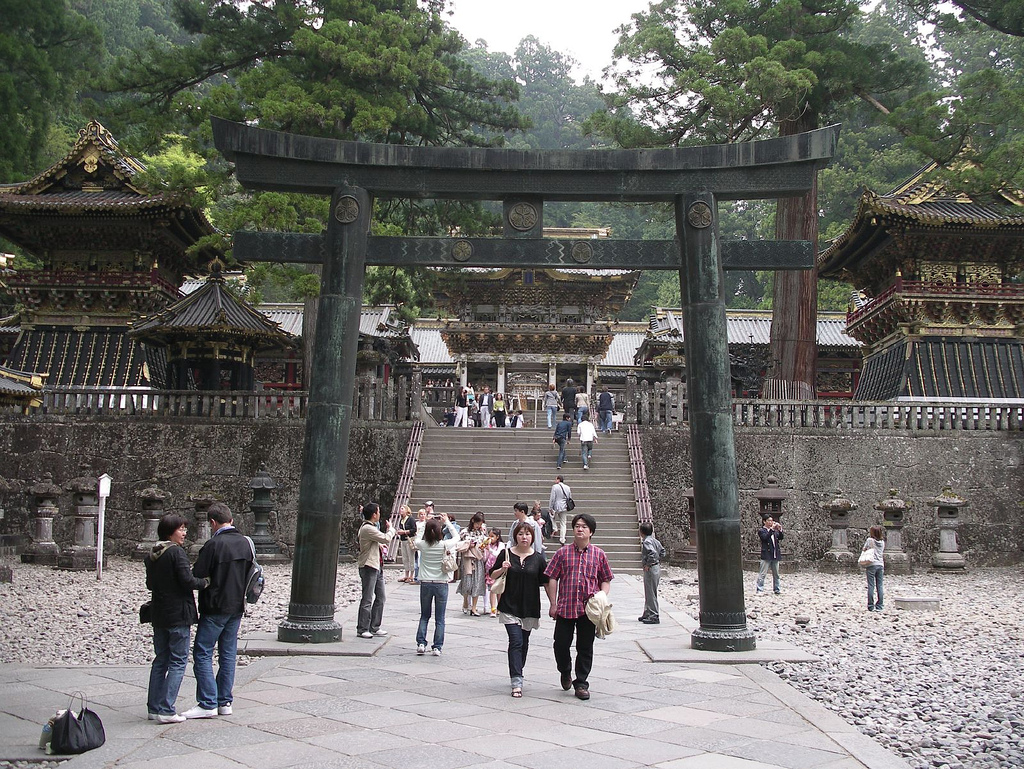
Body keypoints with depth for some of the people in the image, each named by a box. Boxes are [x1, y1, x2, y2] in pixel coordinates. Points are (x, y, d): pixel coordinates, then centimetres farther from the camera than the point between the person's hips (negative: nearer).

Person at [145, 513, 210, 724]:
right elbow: (187, 580, -21)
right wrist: (205, 582, -5)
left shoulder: (151, 555, 9)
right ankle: (166, 710, -3)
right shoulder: (177, 552, -15)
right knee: (178, 662, -1)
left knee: (160, 660, 15)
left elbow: (150, 584, 16)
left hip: (158, 615, 8)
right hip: (178, 614, -8)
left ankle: (154, 707, 18)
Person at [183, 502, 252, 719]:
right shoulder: (245, 543, 5)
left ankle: (208, 704, -1)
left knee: (202, 654, 1)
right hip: (237, 606, 7)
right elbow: (249, 573, 15)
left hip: (215, 608, -7)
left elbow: (196, 576, -15)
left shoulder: (214, 544, -17)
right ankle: (225, 702, 16)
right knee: (228, 654, 12)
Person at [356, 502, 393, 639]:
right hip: (368, 567, -11)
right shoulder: (368, 529, -19)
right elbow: (386, 539, -20)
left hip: (376, 566, 11)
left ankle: (374, 627, 19)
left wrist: (378, 545, 24)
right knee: (367, 600, -5)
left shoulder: (367, 527, 15)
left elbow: (358, 539, 29)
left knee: (381, 597, 13)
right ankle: (362, 629, 2)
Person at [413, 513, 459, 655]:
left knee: (424, 616, 16)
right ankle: (437, 647, 6)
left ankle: (421, 643, 8)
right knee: (440, 619, 7)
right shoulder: (444, 545, -11)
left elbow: (417, 539, 17)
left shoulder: (422, 544, -8)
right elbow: (456, 537, 9)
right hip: (441, 584, -1)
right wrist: (447, 522, 17)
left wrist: (427, 524, 15)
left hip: (425, 584, 2)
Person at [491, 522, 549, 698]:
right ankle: (517, 682, -13)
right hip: (509, 607, -2)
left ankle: (517, 674, 34)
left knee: (524, 643, 13)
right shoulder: (506, 554, 0)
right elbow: (492, 575, 7)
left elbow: (546, 582, 6)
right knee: (516, 642, -12)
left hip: (530, 609, 2)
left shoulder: (538, 558, 2)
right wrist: (502, 569, -14)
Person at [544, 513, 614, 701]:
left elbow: (606, 580, 10)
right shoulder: (563, 553, 4)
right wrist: (553, 604, -2)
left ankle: (581, 683, 19)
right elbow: (552, 579, 4)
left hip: (589, 609, 0)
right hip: (565, 607, 0)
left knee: (585, 648, 6)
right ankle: (565, 672, 33)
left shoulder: (599, 554, 6)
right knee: (561, 644, 4)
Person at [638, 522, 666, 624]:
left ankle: (654, 617, 1)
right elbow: (662, 552, 18)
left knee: (651, 594, -2)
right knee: (649, 593, 18)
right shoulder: (655, 540, 10)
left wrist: (648, 565, -21)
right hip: (657, 568, 10)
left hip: (650, 569, -10)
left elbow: (652, 553, -31)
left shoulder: (646, 542, -17)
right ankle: (647, 614, 27)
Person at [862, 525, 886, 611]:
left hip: (872, 564, -4)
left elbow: (863, 550, 2)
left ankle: (871, 606, -2)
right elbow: (882, 552, 17)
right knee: (879, 586, 6)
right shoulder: (882, 542, 9)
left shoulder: (869, 540, -5)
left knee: (871, 586, -2)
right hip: (880, 565, 4)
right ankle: (879, 606, 7)